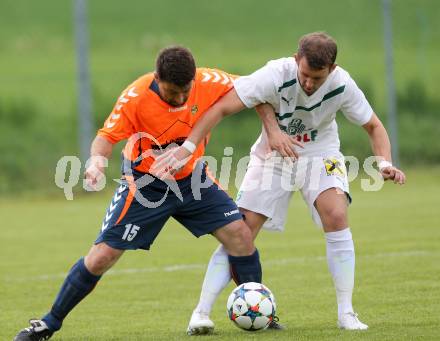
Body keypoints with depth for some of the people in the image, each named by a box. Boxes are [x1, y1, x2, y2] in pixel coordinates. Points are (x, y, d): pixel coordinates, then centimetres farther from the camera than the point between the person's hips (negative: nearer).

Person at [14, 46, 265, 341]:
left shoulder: (209, 83, -19)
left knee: (240, 234, -11)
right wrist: (97, 159, -43)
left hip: (192, 179, 3)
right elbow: (108, 136, -22)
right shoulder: (135, 97, -27)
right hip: (144, 182, -3)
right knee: (102, 256, -7)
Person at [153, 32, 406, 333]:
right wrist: (186, 148, -36)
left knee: (336, 215, -24)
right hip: (273, 153, 0)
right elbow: (222, 108, -28)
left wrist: (385, 163, -24)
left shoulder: (342, 85, -22)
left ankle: (346, 314, -16)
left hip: (320, 153, 1)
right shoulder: (275, 75, -30)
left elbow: (374, 126, -6)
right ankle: (202, 312, -4)